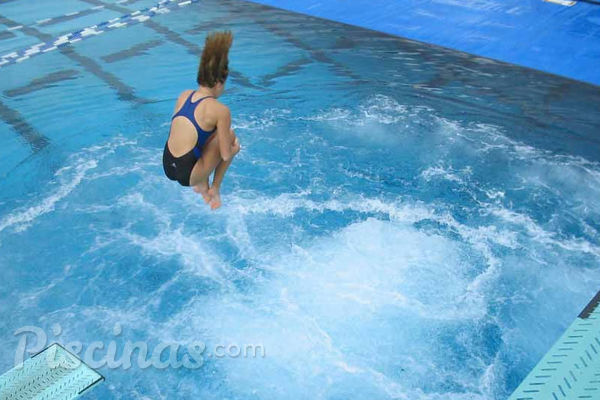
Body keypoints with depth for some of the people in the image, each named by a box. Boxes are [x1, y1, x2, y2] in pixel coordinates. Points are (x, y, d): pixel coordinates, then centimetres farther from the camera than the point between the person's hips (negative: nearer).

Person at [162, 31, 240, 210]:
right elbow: (226, 155, -9)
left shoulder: (183, 96, 6)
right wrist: (235, 147, 14)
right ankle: (215, 190, 17)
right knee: (230, 136, 10)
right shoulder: (220, 110, -12)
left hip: (167, 166, 7)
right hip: (187, 175, -7)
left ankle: (202, 185, 26)